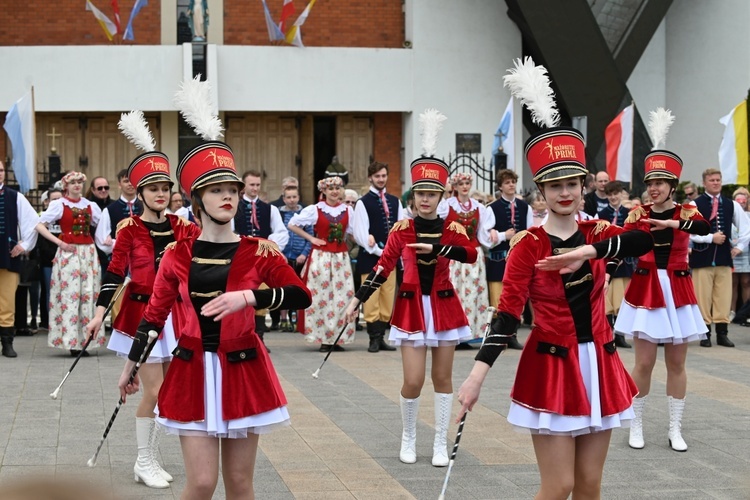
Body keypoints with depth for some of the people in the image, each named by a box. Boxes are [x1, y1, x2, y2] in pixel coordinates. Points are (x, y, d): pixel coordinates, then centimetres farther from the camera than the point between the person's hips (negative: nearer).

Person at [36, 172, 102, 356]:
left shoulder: (90, 205, 13)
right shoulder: (59, 205, 1)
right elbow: (39, 225, -5)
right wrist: (59, 242, -11)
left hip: (89, 253, 4)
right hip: (68, 252, -4)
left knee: (88, 294, 1)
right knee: (70, 295, -7)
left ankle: (85, 338, 6)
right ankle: (71, 340, -6)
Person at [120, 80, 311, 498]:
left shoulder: (259, 252, -3)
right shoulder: (178, 255, 0)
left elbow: (302, 295, -14)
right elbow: (154, 315, 9)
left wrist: (249, 297, -26)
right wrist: (132, 367, 13)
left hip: (242, 370, 0)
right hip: (193, 372, 0)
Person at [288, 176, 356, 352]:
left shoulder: (348, 210, 7)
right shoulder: (314, 210, -2)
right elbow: (292, 225, 1)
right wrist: (311, 238, -4)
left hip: (341, 258, 3)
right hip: (320, 257, -3)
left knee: (342, 296, 1)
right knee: (321, 296, -3)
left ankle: (337, 338, 7)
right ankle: (324, 339, 1)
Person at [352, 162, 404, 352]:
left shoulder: (395, 201, 12)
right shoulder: (363, 203, -3)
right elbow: (361, 234, -9)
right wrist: (379, 252, -13)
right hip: (370, 258, -5)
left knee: (388, 300, 5)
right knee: (371, 300, -6)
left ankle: (381, 338, 11)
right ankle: (374, 339, 0)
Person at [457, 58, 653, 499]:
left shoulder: (597, 233, 2)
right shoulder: (528, 246, -7)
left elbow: (646, 239, -19)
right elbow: (508, 315, -14)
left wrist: (588, 251, -34)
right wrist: (477, 374, -26)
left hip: (599, 364, 4)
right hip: (551, 368, -4)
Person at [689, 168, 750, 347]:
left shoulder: (731, 205, 8)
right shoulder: (695, 204, -4)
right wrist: (710, 238, -15)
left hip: (724, 256, 3)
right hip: (702, 257, -3)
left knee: (723, 296, 4)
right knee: (703, 297, -1)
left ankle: (722, 333, 10)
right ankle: (705, 333, 5)